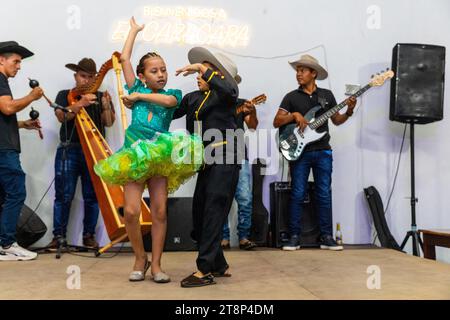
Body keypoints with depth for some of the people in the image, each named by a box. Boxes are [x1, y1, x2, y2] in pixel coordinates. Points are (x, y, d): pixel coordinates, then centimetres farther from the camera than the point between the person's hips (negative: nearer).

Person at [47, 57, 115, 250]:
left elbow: (108, 123, 2)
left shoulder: (101, 97, 14)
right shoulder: (65, 95, 11)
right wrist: (80, 104, -23)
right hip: (69, 149, -1)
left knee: (92, 196, 1)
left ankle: (89, 235, 11)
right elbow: (61, 116, -8)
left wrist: (106, 106, -17)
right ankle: (59, 236, 5)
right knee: (64, 196, -4)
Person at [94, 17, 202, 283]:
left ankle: (156, 264, 9)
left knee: (160, 211, -2)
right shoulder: (137, 89, 13)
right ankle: (140, 257, 13)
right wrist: (135, 30, 20)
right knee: (131, 211, -9)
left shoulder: (174, 93, 11)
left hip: (160, 156, 0)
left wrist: (139, 96, -7)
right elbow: (125, 58, 10)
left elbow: (168, 101, -13)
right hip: (133, 156, 0)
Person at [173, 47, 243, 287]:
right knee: (199, 215, 7)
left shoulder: (224, 94, -1)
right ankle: (220, 266, 20)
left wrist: (203, 68, -20)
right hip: (206, 163, 7)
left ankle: (205, 271, -2)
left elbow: (230, 90, -24)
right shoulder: (192, 98, 17)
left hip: (224, 161, -7)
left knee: (212, 214, -8)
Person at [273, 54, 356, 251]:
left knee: (324, 194, 3)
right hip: (299, 152, -1)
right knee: (297, 194, -1)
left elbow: (336, 120, 15)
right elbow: (276, 122, -1)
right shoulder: (291, 97, 5)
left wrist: (349, 112, -3)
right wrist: (294, 115, -15)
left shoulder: (327, 95, 11)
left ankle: (326, 237, 10)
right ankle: (295, 237, 5)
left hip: (323, 152, 2)